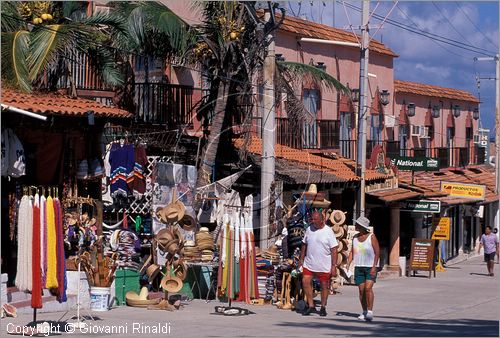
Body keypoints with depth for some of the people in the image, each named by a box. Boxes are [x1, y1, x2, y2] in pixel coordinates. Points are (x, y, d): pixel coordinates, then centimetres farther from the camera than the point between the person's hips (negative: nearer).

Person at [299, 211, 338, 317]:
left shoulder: (328, 231, -8)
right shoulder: (309, 229, 6)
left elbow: (334, 249, -9)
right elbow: (304, 244, 16)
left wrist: (334, 266, -14)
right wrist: (301, 258, 13)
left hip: (324, 266, -4)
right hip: (309, 263, 4)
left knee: (324, 286, 6)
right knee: (305, 281, -9)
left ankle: (323, 308, 21)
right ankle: (311, 306, 1)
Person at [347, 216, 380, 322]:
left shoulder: (371, 237, -4)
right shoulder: (355, 238, 11)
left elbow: (377, 252, -6)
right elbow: (352, 252, 15)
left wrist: (374, 267, -14)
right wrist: (348, 264, 3)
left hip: (370, 267, -5)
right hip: (358, 267, 5)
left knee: (368, 288, -16)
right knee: (361, 290, 3)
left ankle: (370, 312, -14)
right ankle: (364, 312, 11)